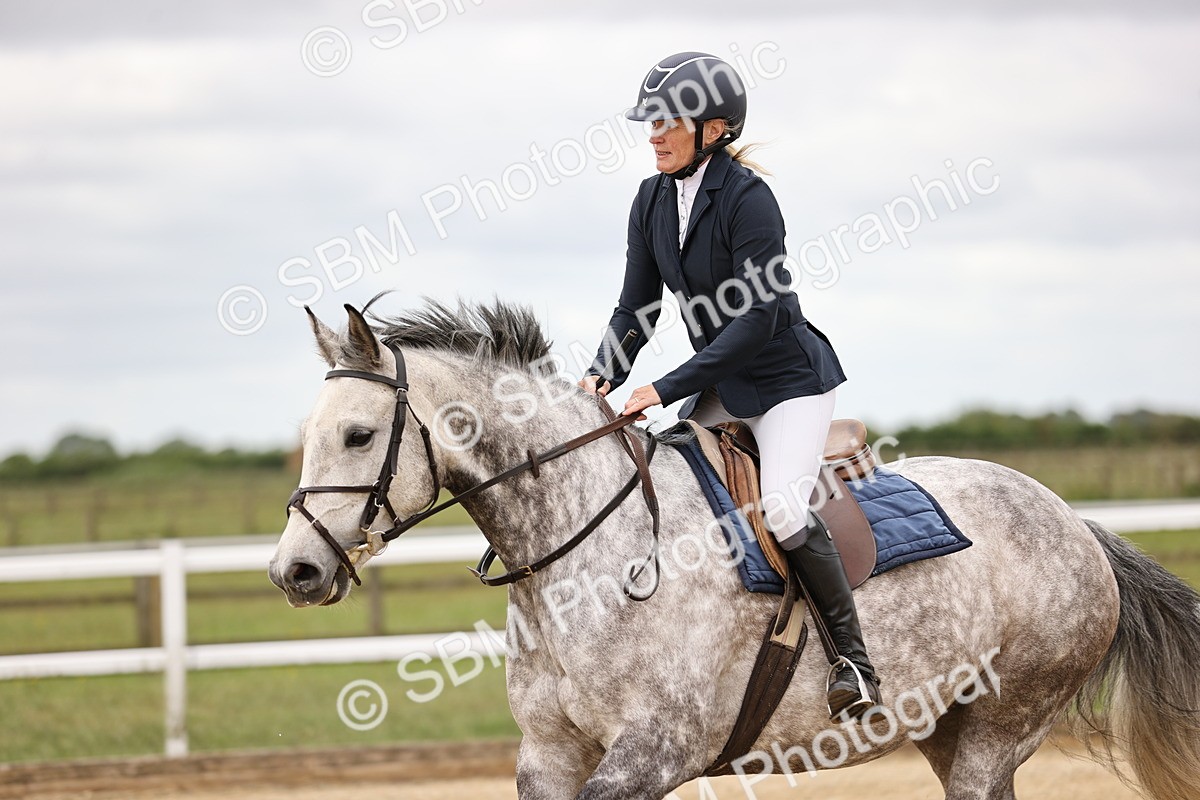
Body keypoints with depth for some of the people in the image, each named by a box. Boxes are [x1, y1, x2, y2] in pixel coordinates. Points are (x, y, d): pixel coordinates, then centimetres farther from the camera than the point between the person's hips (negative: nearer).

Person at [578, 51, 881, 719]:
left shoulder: (747, 198, -22)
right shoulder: (653, 200, 0)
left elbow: (756, 320, -25)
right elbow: (637, 308, 4)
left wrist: (666, 390, -27)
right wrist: (605, 376, -15)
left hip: (791, 376, -8)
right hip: (722, 384, 8)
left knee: (783, 508, -26)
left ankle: (855, 658, -15)